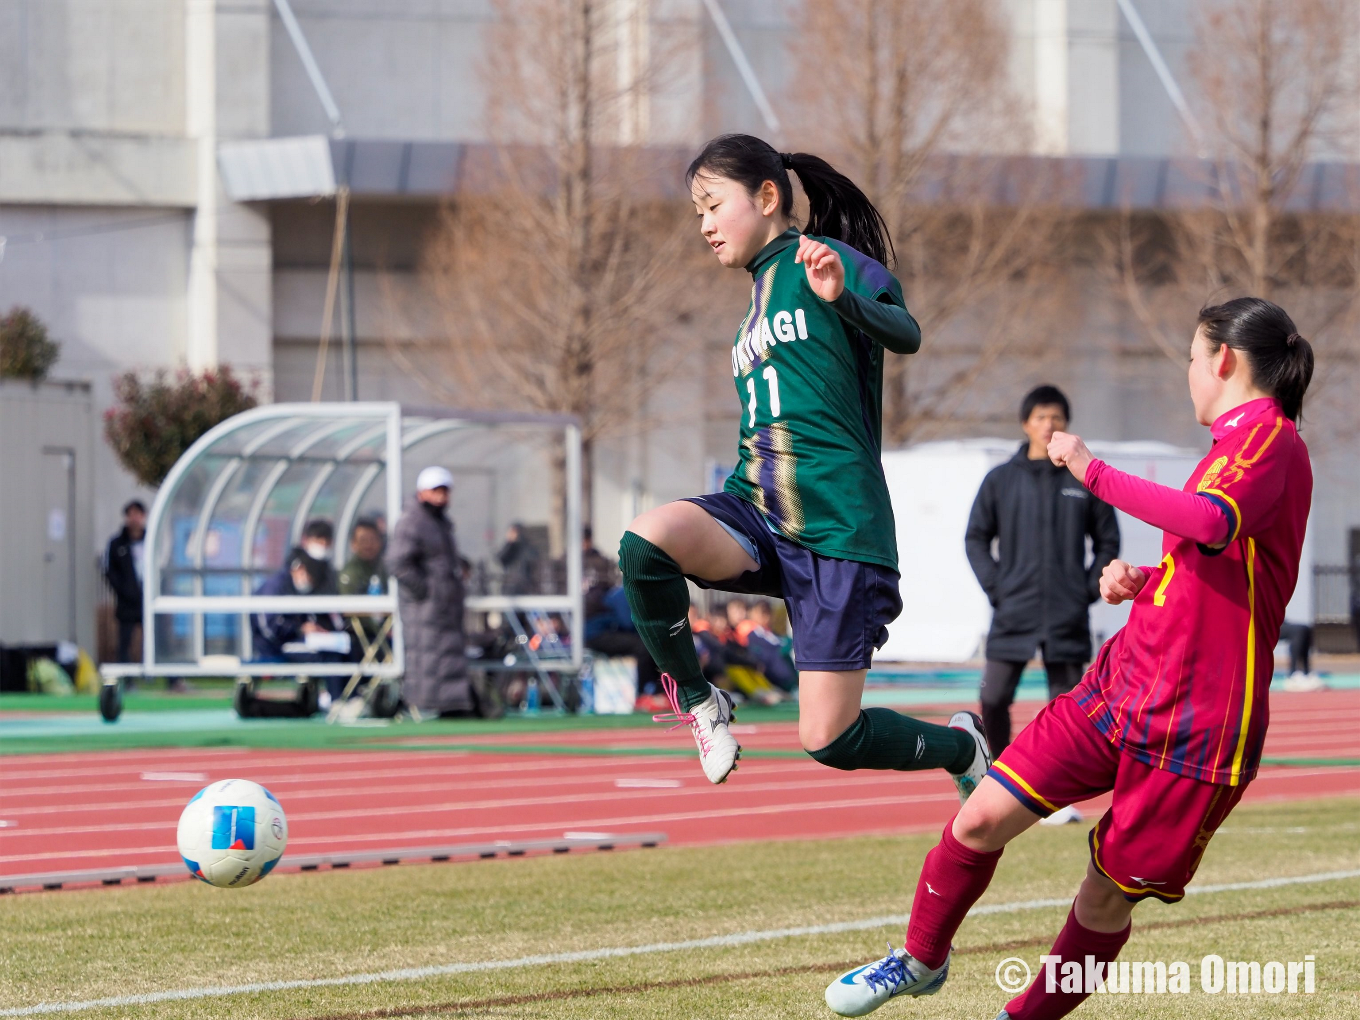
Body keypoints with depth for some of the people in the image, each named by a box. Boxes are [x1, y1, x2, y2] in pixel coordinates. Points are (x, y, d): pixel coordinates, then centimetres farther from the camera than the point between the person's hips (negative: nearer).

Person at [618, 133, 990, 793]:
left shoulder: (825, 261, -2)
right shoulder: (757, 297, 21)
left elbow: (906, 335, -22)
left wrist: (844, 298, -40)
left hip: (836, 527, -6)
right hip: (756, 511, 6)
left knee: (830, 740, -7)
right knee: (646, 541, -27)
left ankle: (961, 746, 23)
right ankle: (697, 703, -7)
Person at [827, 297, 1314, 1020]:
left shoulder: (1271, 438, -12)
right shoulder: (1234, 444, 16)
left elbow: (1214, 523, -33)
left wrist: (1095, 472, -26)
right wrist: (1141, 581, 9)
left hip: (1197, 729, -8)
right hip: (1120, 682, 8)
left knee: (1109, 898, 2)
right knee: (982, 820, 1)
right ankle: (921, 960, 22)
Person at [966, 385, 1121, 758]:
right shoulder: (1000, 480, 4)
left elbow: (1107, 542, 11)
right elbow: (976, 538, 9)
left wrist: (1089, 589, 0)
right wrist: (995, 587, -1)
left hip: (1068, 619, 0)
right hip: (1013, 616, 0)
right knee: (993, 699, -5)